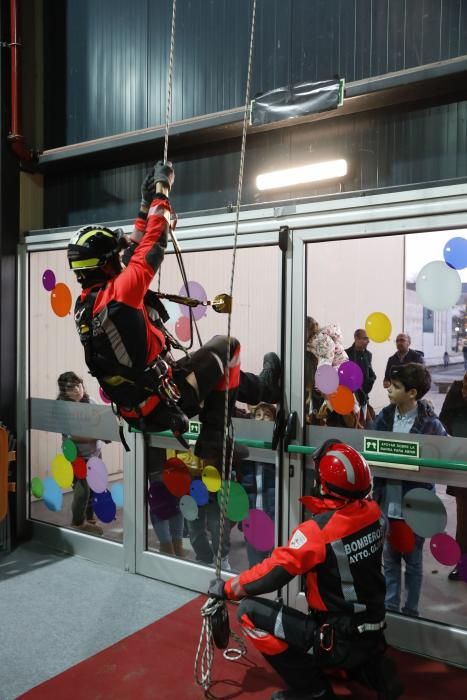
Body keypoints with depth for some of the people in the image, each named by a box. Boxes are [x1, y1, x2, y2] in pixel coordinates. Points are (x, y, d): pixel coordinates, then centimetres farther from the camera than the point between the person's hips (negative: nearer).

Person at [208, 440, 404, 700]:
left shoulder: (318, 530, -27)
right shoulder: (374, 511, -8)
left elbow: (272, 573, -22)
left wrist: (226, 589, -8)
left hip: (339, 642, -7)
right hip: (373, 637, 8)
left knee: (250, 612, -8)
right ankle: (376, 670, 19)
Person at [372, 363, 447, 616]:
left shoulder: (429, 423, -13)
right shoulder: (384, 416, -1)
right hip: (388, 501, 4)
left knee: (412, 560, 14)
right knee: (389, 558, 16)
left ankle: (410, 611, 30)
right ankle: (390, 606, 33)